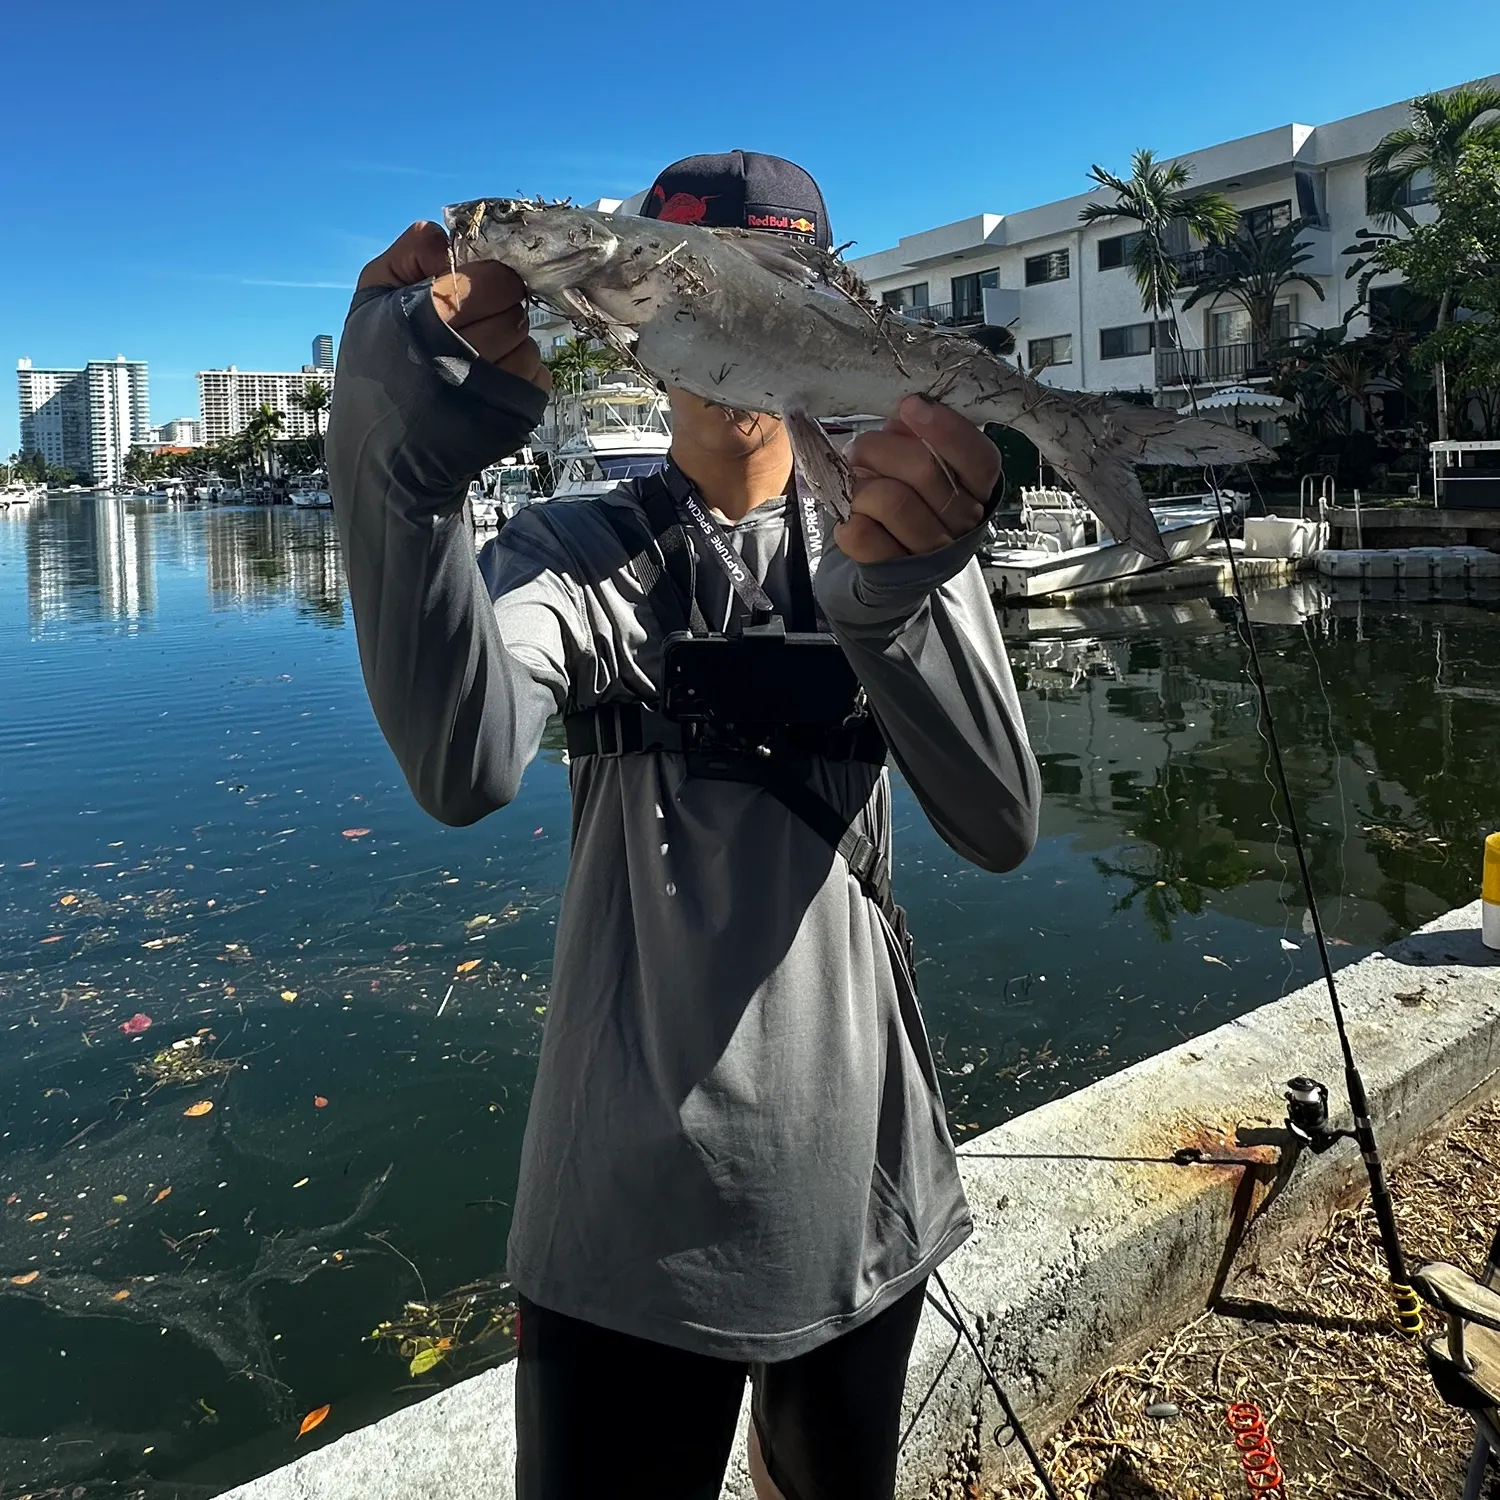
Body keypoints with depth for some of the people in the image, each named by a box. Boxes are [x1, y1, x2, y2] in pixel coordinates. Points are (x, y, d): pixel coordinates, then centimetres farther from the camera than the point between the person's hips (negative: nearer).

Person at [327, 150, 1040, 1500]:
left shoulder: (896, 534, 1)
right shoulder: (578, 554, -3)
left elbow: (1001, 826, -17)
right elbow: (467, 769, -27)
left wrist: (902, 585, -35)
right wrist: (400, 451, -40)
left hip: (862, 1191, 3)